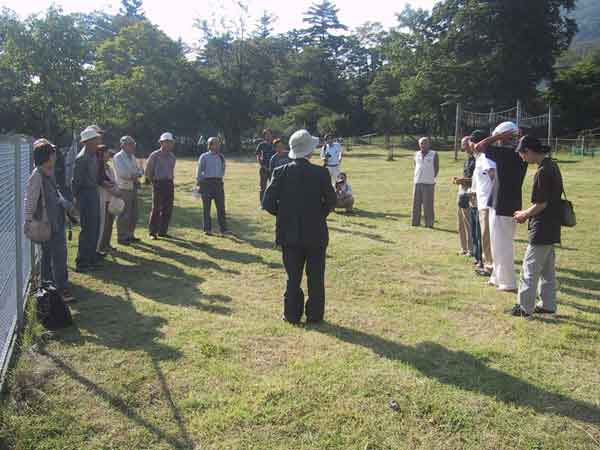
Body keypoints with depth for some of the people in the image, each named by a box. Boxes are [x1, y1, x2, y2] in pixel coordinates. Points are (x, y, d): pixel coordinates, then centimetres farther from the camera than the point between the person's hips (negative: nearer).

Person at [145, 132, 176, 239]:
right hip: (158, 183, -6)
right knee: (156, 209, -4)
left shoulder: (172, 156, 12)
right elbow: (148, 170, 0)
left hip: (169, 184, 6)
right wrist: (152, 181, -1)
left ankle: (162, 231, 15)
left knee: (168, 209, 6)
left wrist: (171, 179, 13)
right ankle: (152, 232, 3)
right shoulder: (155, 155, -5)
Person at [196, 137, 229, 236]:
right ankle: (207, 229, 10)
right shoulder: (204, 157, 1)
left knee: (221, 206, 2)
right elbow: (199, 171, 0)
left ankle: (223, 229, 5)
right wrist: (199, 183, -4)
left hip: (218, 183, 4)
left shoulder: (221, 157, 13)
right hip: (207, 182, -4)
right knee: (206, 207, 2)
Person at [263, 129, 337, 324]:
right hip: (316, 233, -1)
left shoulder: (281, 172, -5)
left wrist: (284, 214, 10)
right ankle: (314, 315, 16)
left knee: (293, 277, 12)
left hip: (289, 234, 2)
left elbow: (268, 202, -6)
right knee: (315, 277, 10)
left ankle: (292, 314, 16)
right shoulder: (321, 173, -9)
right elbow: (331, 201, -2)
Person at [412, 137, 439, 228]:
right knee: (416, 203, 5)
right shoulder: (417, 154, 12)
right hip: (417, 182, 4)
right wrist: (416, 177, 12)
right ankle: (415, 222, 12)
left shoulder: (434, 154, 2)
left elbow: (437, 168, 5)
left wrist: (432, 178, 2)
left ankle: (429, 223, 0)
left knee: (428, 204, -5)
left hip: (429, 183, -4)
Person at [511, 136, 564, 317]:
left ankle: (525, 307, 5)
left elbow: (541, 204, -20)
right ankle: (548, 304, 24)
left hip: (542, 229, -10)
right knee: (548, 270, 16)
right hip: (551, 228, 10)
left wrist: (524, 214, -4)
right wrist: (528, 214, 13)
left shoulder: (543, 171, -20)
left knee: (530, 269, -2)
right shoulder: (553, 166, 10)